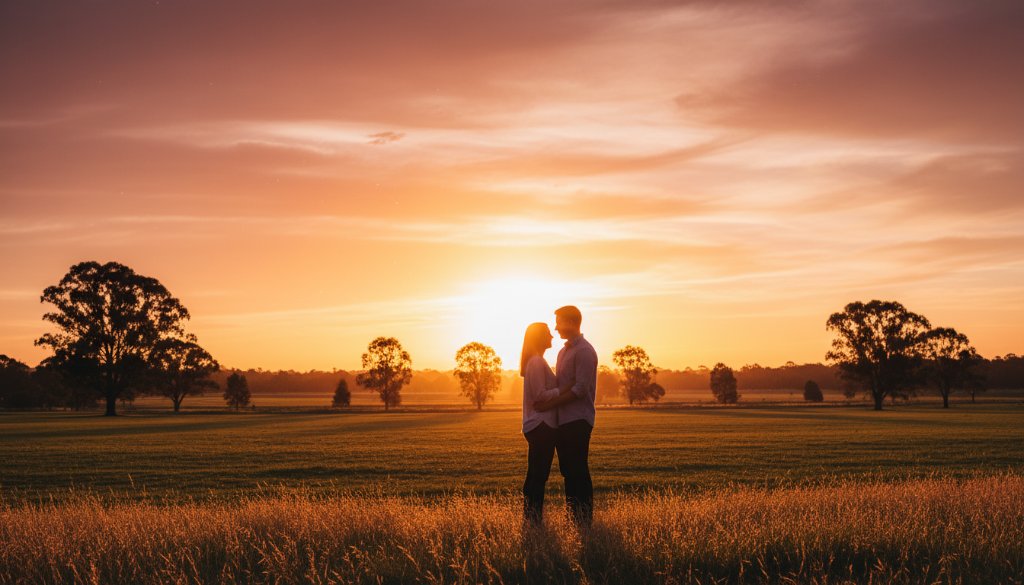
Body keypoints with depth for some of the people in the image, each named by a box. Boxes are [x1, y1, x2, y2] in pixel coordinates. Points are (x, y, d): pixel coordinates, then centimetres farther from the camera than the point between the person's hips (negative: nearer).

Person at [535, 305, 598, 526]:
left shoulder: (584, 351, -10)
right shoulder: (564, 351, 19)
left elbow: (580, 389, -17)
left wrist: (551, 403, -14)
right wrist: (548, 401, 2)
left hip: (578, 421, -9)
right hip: (563, 421, 9)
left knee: (579, 472, -6)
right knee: (568, 471, 10)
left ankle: (584, 522, -1)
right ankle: (573, 518, 15)